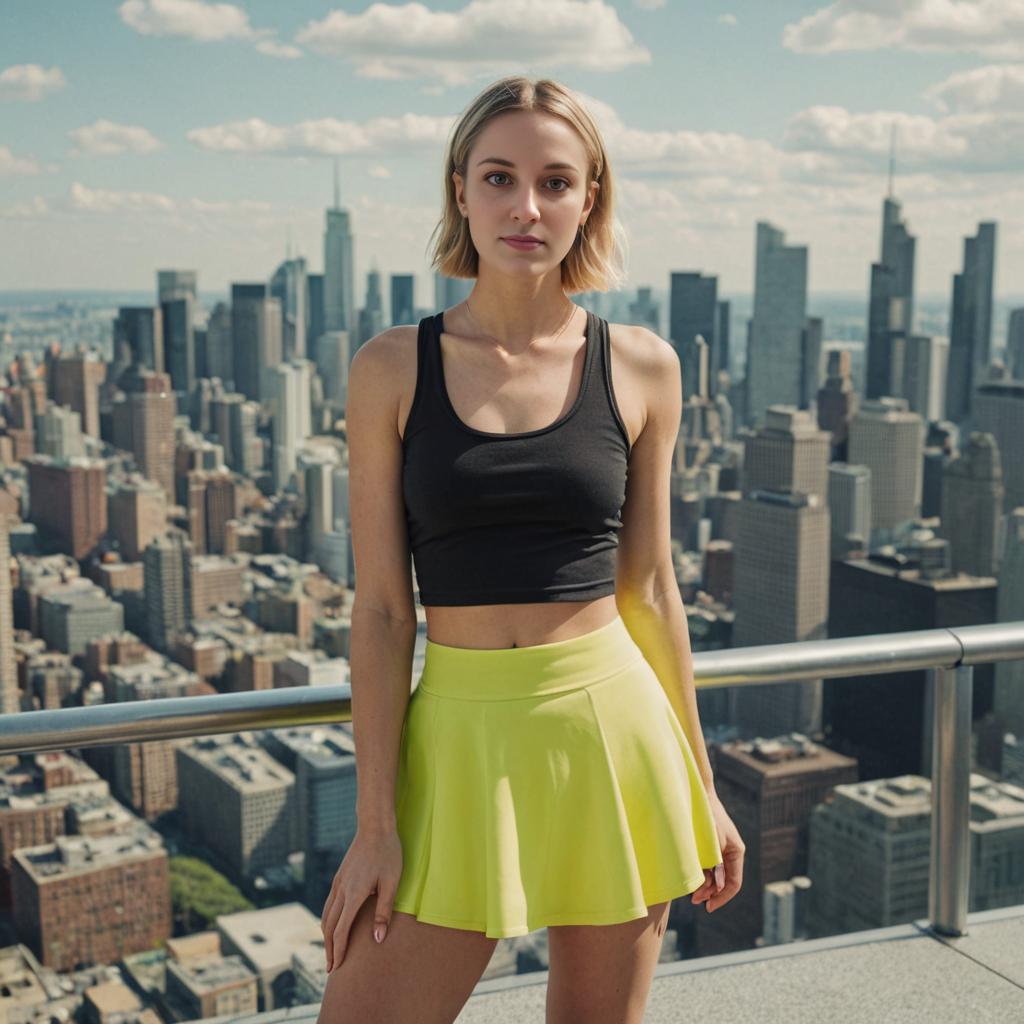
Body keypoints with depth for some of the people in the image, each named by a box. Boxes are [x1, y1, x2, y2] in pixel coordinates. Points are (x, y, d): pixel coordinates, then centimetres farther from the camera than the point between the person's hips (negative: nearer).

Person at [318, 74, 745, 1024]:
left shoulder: (641, 367, 1)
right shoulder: (392, 369, -2)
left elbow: (649, 587, 7)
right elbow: (381, 607, -3)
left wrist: (700, 790, 9)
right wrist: (376, 824, -5)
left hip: (612, 728, 1)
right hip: (460, 736, -1)